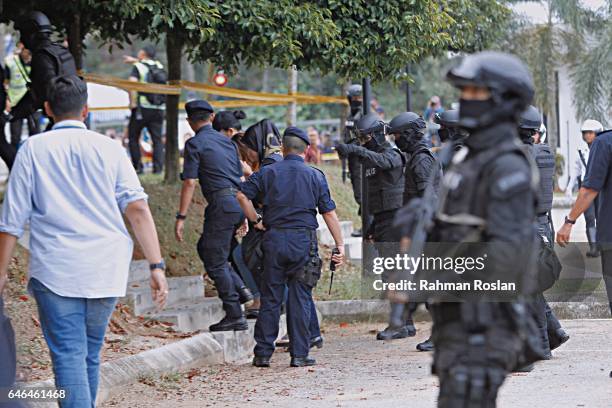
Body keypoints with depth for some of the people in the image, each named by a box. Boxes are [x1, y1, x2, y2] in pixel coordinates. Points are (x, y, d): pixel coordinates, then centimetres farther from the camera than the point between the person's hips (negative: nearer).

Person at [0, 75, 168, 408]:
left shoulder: (33, 149, 4)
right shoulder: (108, 148, 7)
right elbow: (138, 208, -1)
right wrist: (156, 266, -2)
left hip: (54, 268, -2)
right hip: (106, 268, 2)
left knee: (68, 355, -7)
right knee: (91, 352, 18)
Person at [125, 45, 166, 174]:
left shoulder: (138, 67, -4)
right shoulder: (159, 66, 12)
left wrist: (132, 102, -14)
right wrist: (135, 61, 43)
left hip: (142, 108, -4)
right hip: (159, 109, 4)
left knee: (133, 137, 8)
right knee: (157, 139, 7)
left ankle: (137, 167, 1)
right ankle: (158, 167, -2)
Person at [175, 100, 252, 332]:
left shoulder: (195, 144, -4)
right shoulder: (227, 141, 18)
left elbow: (190, 183, -10)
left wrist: (181, 218, -7)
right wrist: (244, 216, 28)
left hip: (221, 203, -7)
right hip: (240, 202, 8)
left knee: (215, 261, 0)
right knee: (205, 248, 21)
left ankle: (234, 316, 0)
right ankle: (240, 289, 11)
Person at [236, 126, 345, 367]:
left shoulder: (268, 173, 5)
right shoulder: (315, 176, 4)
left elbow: (242, 196, -4)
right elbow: (329, 213, 2)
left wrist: (256, 221, 7)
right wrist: (340, 245, 5)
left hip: (274, 239, 1)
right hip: (304, 240, -1)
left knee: (270, 298, 7)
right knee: (300, 298, 3)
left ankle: (263, 353, 8)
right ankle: (299, 354, 2)